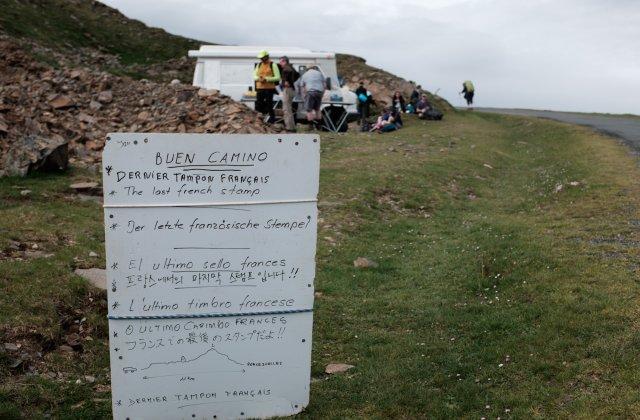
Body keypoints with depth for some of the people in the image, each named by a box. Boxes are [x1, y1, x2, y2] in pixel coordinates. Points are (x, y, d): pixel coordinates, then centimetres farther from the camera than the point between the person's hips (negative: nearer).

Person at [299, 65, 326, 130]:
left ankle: (311, 125, -5)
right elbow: (324, 85, 16)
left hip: (310, 92, -3)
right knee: (317, 109, 16)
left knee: (309, 110, 1)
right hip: (319, 92, 3)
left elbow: (302, 87, 14)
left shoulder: (304, 75, 17)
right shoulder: (319, 73, 21)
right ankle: (318, 125, 18)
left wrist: (304, 96, 17)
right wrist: (322, 93, 21)